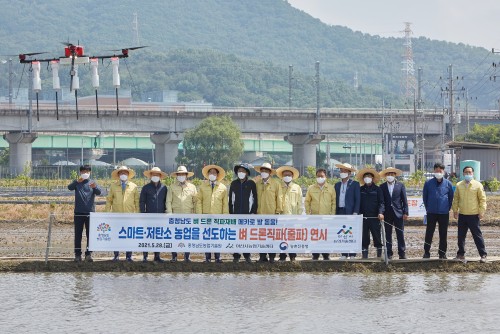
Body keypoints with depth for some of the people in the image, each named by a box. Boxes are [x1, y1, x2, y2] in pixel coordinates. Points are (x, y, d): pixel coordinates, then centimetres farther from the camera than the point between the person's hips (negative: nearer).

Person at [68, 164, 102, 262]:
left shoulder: (92, 183, 6)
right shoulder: (77, 183, 5)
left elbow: (99, 192, -10)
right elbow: (70, 187, -15)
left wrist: (95, 187, -35)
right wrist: (77, 181, -35)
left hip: (90, 212, 0)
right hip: (79, 212, 0)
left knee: (90, 234, -1)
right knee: (78, 235, 2)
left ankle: (89, 254, 2)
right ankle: (77, 255, 6)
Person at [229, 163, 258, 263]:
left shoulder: (251, 184, 4)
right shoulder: (234, 184, 10)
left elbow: (255, 199, 6)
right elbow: (230, 199, 12)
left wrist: (253, 212, 0)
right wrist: (230, 212, 6)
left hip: (248, 213, -1)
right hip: (236, 213, 1)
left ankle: (247, 255, 8)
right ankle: (236, 256, 3)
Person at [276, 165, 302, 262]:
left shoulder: (297, 188, 14)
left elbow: (300, 203, 13)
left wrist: (299, 214, 4)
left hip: (293, 216, 0)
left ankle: (293, 256, 4)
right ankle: (282, 257, 2)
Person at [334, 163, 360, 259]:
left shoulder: (355, 184, 2)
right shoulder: (337, 185, 16)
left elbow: (357, 199, -2)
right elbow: (336, 199, 16)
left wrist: (355, 212, -10)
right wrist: (335, 212, 7)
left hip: (350, 212, -4)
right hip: (340, 212, 4)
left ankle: (352, 254, -2)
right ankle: (344, 254, 4)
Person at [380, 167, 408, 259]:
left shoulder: (400, 185, 5)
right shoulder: (382, 187, 7)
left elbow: (404, 200, 3)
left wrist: (405, 213, -3)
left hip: (398, 213, -1)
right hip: (387, 213, 1)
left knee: (400, 234, -2)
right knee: (388, 234, 3)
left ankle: (402, 253, 1)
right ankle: (389, 253, 6)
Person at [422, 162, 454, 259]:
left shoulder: (448, 184, 1)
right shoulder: (428, 183, 1)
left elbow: (451, 197, 10)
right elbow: (425, 197, 9)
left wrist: (447, 208, 6)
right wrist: (428, 208, 7)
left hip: (444, 213, 0)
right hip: (431, 213, 0)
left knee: (443, 234, 4)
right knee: (429, 233, 0)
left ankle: (442, 253, 10)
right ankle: (426, 252, 6)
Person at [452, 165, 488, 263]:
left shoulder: (478, 185, -3)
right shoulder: (459, 185, 7)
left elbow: (482, 199, -2)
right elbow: (456, 199, 12)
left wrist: (481, 211, -8)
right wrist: (455, 210, 5)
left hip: (474, 215, -4)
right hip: (462, 215, 4)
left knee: (477, 235, -2)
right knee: (461, 236, 9)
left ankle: (483, 255, 3)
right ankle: (461, 254, 20)